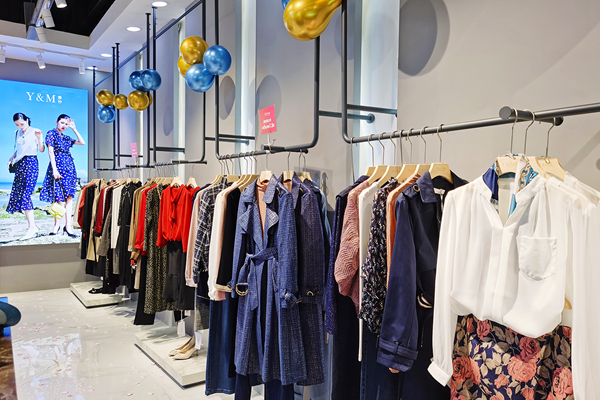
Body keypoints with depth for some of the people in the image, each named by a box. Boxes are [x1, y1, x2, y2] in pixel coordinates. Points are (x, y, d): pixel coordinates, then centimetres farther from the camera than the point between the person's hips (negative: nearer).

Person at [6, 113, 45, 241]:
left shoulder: (35, 131, 1)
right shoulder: (17, 133, 17)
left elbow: (42, 150, -3)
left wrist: (39, 138, -18)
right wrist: (12, 157, 7)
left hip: (31, 162, -6)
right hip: (20, 164, 7)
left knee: (25, 194, -17)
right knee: (17, 193, -1)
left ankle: (32, 226, -19)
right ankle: (32, 226, 2)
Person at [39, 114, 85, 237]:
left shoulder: (66, 137, 18)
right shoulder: (51, 134, 3)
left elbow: (82, 142, 12)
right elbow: (51, 152, -5)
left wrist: (74, 128, 11)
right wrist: (54, 169, -14)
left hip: (69, 167, 5)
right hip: (58, 166, -5)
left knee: (69, 197, -2)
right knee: (59, 197, -8)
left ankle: (68, 226, -3)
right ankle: (57, 225, 3)